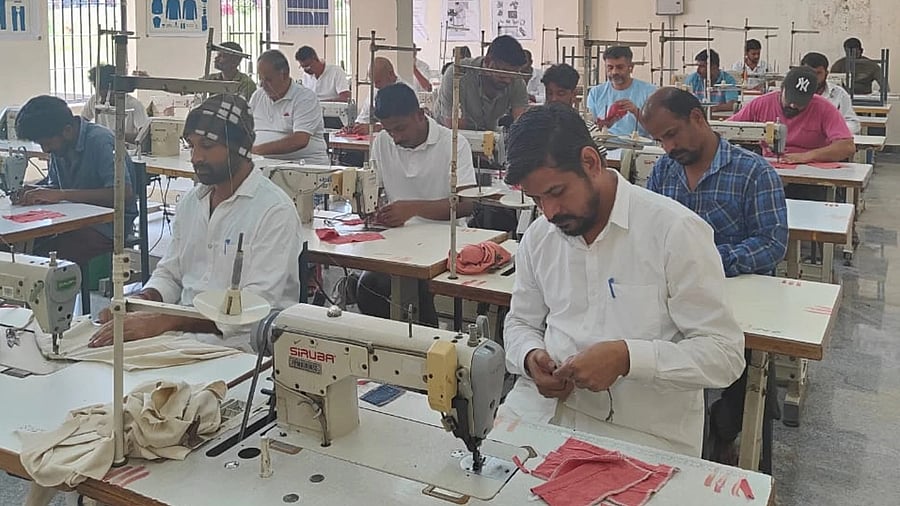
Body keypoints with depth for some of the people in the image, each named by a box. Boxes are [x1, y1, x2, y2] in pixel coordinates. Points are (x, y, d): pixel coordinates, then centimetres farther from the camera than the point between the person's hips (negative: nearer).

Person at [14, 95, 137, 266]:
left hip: (107, 225, -7)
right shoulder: (60, 146, 7)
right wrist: (34, 191, -5)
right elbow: (54, 185, 19)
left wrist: (61, 194, -28)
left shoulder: (100, 141, -17)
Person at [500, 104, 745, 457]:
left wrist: (627, 357, -24)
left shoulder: (676, 230, -11)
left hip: (644, 432, -4)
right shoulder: (538, 236, 7)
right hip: (542, 410, 5)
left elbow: (725, 353, -11)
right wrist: (530, 357, -4)